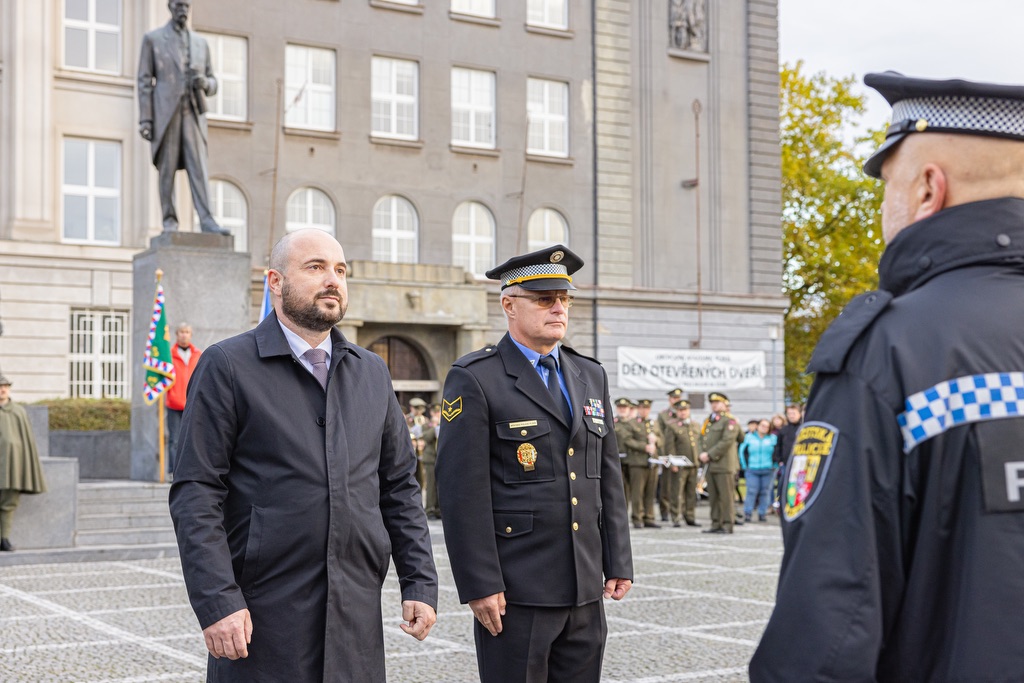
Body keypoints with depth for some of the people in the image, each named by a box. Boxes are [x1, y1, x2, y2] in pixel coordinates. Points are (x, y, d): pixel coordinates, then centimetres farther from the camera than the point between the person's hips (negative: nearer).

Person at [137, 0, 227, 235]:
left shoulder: (201, 43, 16)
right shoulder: (153, 39, 6)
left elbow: (212, 85, 17)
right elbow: (145, 81, 1)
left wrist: (204, 83, -9)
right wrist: (145, 119, -7)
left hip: (193, 113, 2)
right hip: (165, 112, -2)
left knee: (198, 167, -9)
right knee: (167, 168, -2)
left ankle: (207, 220, -16)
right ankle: (169, 220, 4)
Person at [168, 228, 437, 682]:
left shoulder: (372, 372, 13)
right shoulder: (227, 366, -2)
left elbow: (399, 486, 15)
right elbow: (196, 494, -8)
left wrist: (420, 583, 6)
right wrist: (216, 601, -16)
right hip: (263, 617, -4)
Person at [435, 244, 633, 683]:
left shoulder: (591, 376, 13)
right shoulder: (474, 379, -7)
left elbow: (608, 478, 14)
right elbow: (461, 490, -12)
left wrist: (618, 563, 9)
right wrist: (479, 584, -16)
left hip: (585, 590, 6)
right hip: (515, 592, -6)